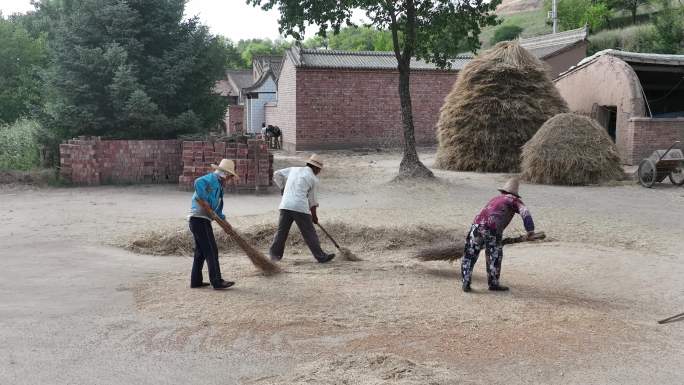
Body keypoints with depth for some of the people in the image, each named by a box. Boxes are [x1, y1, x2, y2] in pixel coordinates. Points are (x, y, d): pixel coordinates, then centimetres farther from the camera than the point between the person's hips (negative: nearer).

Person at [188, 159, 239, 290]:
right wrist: (205, 200, -25)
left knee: (201, 252, 16)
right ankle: (216, 281, -7)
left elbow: (216, 209, 22)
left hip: (197, 220, 10)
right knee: (211, 251, -9)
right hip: (200, 219, -10)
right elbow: (198, 182, -30)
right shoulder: (212, 178, -8)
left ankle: (196, 281, 22)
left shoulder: (218, 186, 22)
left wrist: (222, 218, 9)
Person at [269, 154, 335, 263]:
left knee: (281, 231, 11)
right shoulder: (314, 179, 6)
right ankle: (321, 256, 6)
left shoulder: (294, 169, 17)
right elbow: (312, 200, 12)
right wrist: (314, 215, 24)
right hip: (301, 207, -4)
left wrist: (282, 188, 27)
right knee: (309, 233, 2)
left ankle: (275, 254, 13)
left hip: (285, 205, 4)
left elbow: (277, 174, 19)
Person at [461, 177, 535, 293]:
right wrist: (530, 229, -16)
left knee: (469, 256, 14)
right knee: (494, 256, 13)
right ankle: (493, 283, 22)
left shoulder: (495, 199, 35)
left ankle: (466, 283, 11)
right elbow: (525, 212, -4)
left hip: (477, 224, 5)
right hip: (492, 230, -5)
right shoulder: (514, 200, 17)